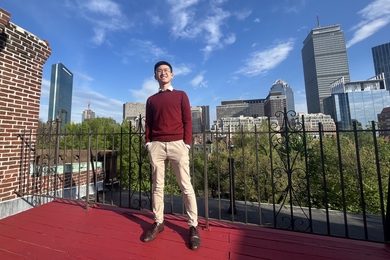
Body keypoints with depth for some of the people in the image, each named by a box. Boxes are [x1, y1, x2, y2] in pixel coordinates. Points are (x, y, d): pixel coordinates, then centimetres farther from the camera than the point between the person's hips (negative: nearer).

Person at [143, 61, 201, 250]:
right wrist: (148, 142, 3)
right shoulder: (151, 100, 20)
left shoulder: (181, 95, 13)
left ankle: (193, 227, 14)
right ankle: (158, 223, 24)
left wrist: (187, 143, -5)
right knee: (157, 186, 9)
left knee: (186, 186, 1)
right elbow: (148, 123, 16)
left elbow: (187, 121, 4)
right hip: (156, 145, 3)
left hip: (177, 144, -2)